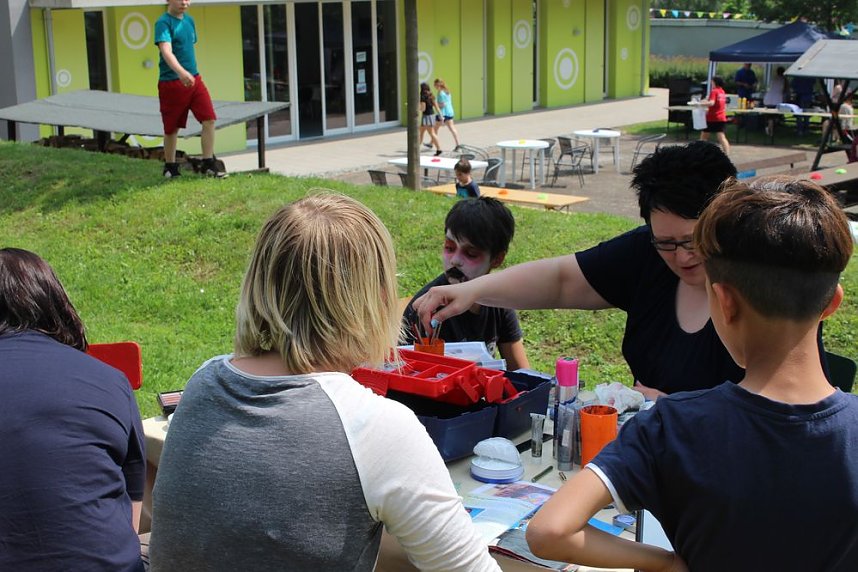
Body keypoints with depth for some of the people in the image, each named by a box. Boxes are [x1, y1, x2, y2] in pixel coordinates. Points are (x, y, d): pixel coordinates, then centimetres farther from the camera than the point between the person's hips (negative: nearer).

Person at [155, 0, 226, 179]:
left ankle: (208, 164, 1)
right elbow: (166, 51, -29)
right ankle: (170, 167, 23)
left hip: (194, 80, 6)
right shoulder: (163, 23, -14)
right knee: (172, 128, 6)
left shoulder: (189, 20, 10)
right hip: (171, 82, -6)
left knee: (209, 119, -7)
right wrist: (181, 72, -45)